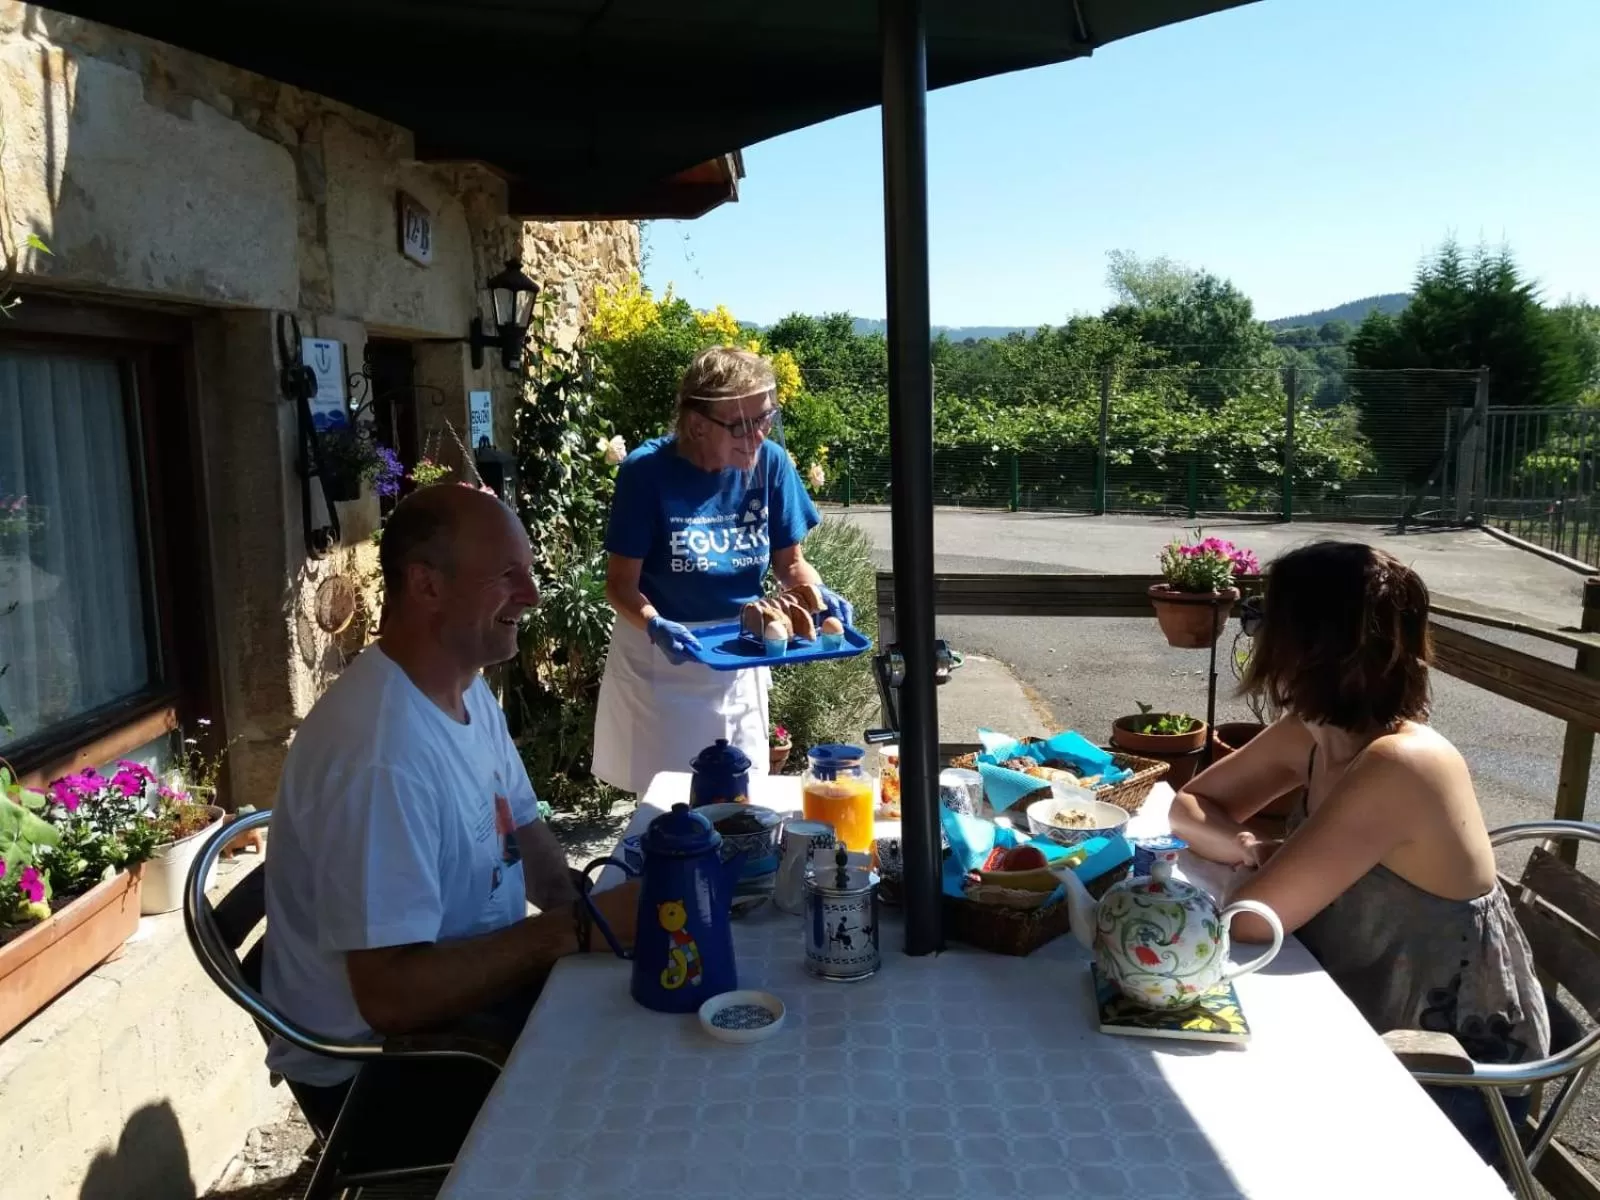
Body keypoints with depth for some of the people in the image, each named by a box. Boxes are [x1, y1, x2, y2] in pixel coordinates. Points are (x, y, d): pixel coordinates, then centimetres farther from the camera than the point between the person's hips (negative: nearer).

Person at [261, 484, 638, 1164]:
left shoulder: (471, 693, 1)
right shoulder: (379, 754, -31)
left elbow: (522, 833, 11)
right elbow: (390, 995, -31)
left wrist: (581, 905, -8)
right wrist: (575, 928, -26)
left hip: (469, 988, 9)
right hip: (376, 1060, -8)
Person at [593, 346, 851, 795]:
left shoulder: (770, 462, -11)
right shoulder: (647, 471, -20)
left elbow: (789, 562, 1)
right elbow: (620, 582, -16)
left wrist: (819, 594, -20)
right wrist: (654, 625, -35)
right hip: (658, 662, -3)